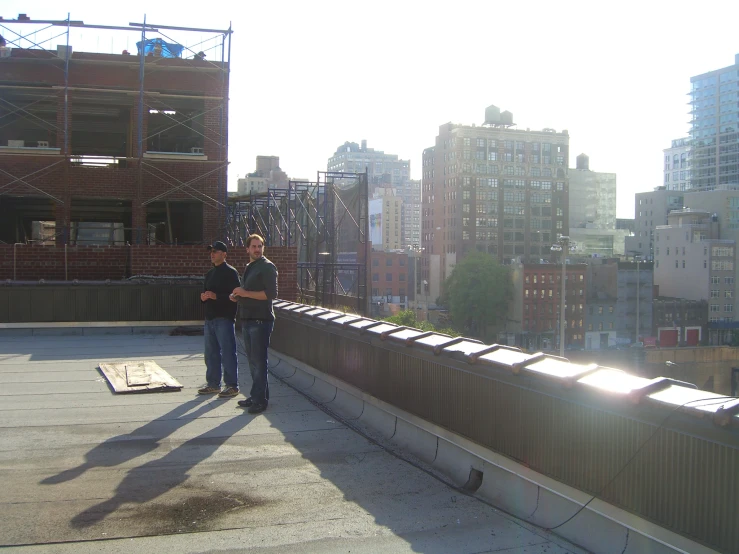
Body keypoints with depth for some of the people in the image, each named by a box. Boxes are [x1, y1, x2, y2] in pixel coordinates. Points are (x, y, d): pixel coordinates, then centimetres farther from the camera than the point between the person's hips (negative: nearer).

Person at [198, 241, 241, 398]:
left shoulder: (230, 272, -7)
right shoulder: (210, 274, 19)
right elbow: (205, 293, 25)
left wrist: (216, 296, -22)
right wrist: (203, 296, 2)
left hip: (224, 319, -9)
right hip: (210, 318, 9)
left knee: (227, 353, -5)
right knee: (211, 353, 13)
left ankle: (232, 385, 1)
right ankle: (213, 384, 22)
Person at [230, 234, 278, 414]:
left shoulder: (267, 267, -8)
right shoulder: (248, 267, 20)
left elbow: (271, 293, -17)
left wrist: (245, 293, -19)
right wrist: (237, 296, 10)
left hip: (261, 320, -9)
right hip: (247, 319, 9)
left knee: (259, 361, -7)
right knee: (252, 361, 13)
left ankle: (260, 399, -3)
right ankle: (256, 396, 20)